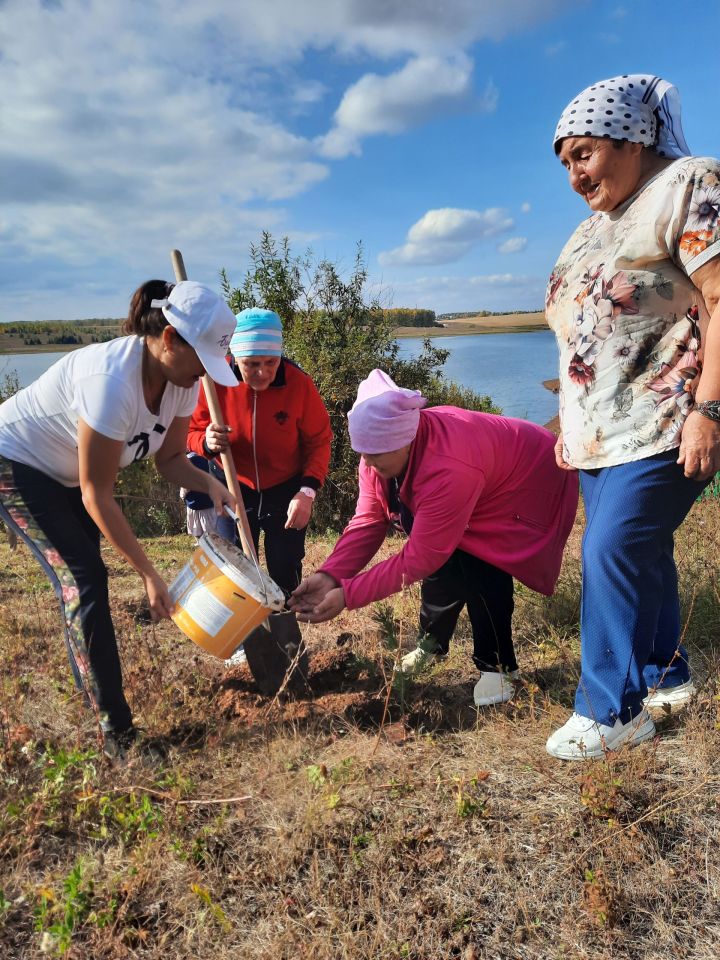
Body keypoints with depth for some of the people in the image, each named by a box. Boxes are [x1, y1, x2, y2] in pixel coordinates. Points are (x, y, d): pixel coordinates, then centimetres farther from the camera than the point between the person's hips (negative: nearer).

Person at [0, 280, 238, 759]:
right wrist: (148, 573, -28)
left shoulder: (181, 379, -15)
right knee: (85, 580, -15)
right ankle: (117, 731, -6)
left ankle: (87, 681, 38)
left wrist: (212, 485, -26)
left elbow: (170, 458, -5)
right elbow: (97, 494, -32)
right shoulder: (113, 381, -39)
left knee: (81, 576, 15)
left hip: (65, 471, 8)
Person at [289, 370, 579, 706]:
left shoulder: (448, 468, -43)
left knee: (478, 566, -24)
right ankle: (432, 643, 25)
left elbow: (418, 559, -37)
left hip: (532, 482, -7)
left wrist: (347, 595, -36)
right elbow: (368, 521, -16)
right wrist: (330, 575, -29)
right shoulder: (381, 448, -19)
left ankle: (497, 666, -3)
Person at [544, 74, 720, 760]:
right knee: (638, 553, 12)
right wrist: (570, 422, 19)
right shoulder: (593, 227, 20)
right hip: (600, 433, 8)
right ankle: (665, 674, 29)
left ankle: (612, 710, 3)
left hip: (662, 426, -8)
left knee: (613, 550, -12)